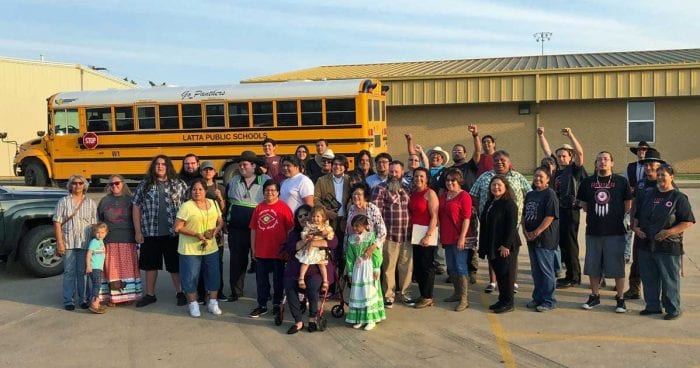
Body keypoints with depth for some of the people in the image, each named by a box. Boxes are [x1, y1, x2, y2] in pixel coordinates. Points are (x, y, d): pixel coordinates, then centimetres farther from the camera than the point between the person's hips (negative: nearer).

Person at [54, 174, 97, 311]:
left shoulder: (91, 203, 8)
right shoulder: (63, 202, 3)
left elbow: (94, 224, 7)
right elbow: (57, 222, 0)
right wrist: (59, 242, -8)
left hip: (85, 243, 1)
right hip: (68, 242, -1)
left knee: (83, 272, 6)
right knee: (69, 272, 2)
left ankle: (83, 299, 16)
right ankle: (68, 300, 10)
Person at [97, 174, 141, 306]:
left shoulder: (129, 199, 7)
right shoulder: (104, 200, 12)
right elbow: (99, 221, 15)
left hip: (127, 240, -1)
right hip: (110, 240, 1)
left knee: (128, 268, 1)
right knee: (111, 268, 0)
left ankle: (129, 295, 10)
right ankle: (112, 297, 7)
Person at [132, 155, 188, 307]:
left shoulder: (179, 184, 2)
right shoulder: (144, 185, 5)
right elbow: (136, 207, 5)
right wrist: (137, 231, 0)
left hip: (173, 233, -1)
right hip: (150, 233, 2)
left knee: (175, 264, 8)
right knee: (150, 264, 12)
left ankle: (180, 293, 23)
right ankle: (150, 294, 25)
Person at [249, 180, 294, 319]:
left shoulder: (284, 207, -8)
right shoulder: (259, 207, 5)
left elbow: (290, 229, -7)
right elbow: (253, 229, 9)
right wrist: (253, 248, 8)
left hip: (278, 251, -4)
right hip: (261, 251, 4)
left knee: (278, 279, 10)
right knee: (261, 279, 13)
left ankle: (276, 305, 25)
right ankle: (262, 305, 26)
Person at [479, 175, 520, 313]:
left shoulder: (509, 204, -12)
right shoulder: (489, 203, 13)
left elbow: (512, 226, -17)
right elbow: (484, 224, 17)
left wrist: (506, 245, -21)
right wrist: (484, 245, 14)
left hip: (505, 246, -8)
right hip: (492, 245, 8)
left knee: (506, 274, 0)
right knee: (498, 273, 14)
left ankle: (508, 303, 9)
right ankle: (502, 300, 24)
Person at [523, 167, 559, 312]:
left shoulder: (550, 194, -9)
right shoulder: (530, 195, 14)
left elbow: (550, 216, -17)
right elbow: (524, 214, 17)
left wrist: (536, 232, -17)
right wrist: (524, 230, 1)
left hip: (545, 239, -8)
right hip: (531, 239, 8)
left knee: (546, 270, -1)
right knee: (536, 270, 15)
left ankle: (548, 301, 8)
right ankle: (537, 297, 26)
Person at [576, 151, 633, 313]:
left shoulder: (621, 181, 0)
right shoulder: (587, 182, 6)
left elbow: (628, 204, 5)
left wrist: (627, 216, -7)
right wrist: (593, 215, 4)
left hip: (615, 232, -3)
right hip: (593, 231, 3)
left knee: (617, 266, 3)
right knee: (592, 266, 10)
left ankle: (620, 299, 16)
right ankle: (594, 296, 25)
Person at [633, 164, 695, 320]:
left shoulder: (679, 197, -4)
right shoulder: (647, 194, 12)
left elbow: (688, 222, -8)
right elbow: (637, 215, 20)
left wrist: (669, 232, -17)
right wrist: (635, 227, 2)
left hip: (668, 247, -5)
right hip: (646, 245, 5)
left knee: (669, 280, 1)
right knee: (649, 278, 12)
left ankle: (673, 309, 13)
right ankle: (653, 306, 25)